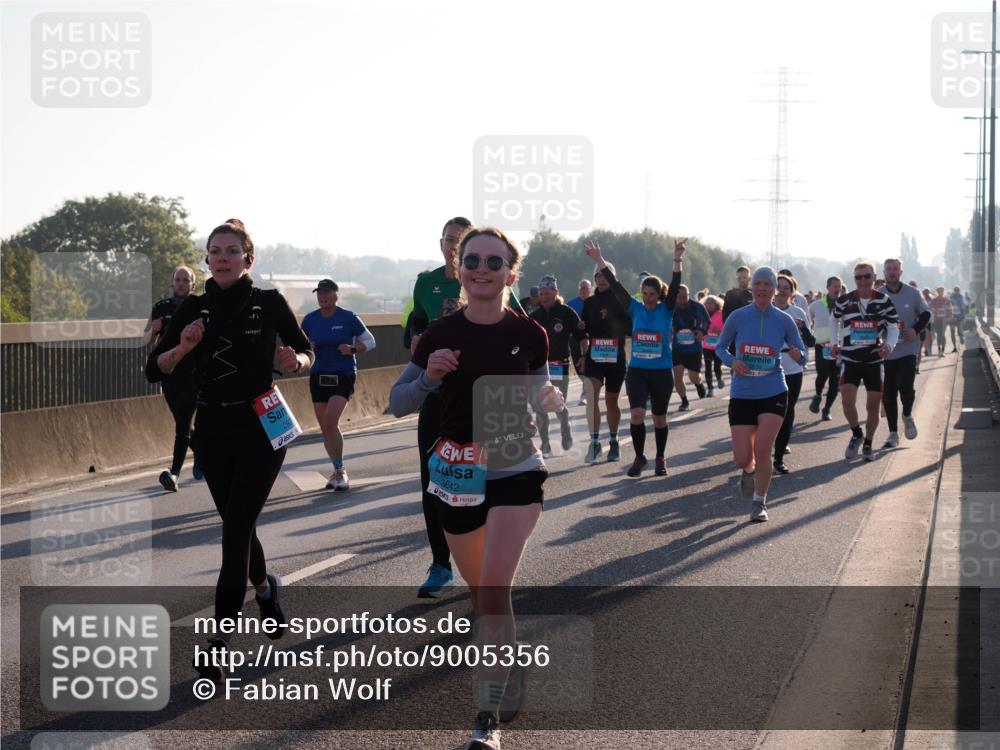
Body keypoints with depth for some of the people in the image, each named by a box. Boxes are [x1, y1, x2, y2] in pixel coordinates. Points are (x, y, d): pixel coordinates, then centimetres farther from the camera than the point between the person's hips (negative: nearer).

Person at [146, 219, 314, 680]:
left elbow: (306, 351, 8)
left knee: (236, 527, -11)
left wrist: (297, 360, -15)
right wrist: (182, 347, -21)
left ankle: (220, 644, -11)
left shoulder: (269, 303, -5)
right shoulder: (194, 309, 1)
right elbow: (154, 370, -1)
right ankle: (265, 586, 46)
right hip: (213, 429, 4)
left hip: (262, 428, -4)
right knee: (237, 524, 15)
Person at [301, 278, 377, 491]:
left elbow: (370, 342, 3)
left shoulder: (349, 318, -5)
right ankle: (338, 471, 22)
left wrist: (352, 349, -15)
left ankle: (340, 471, -10)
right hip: (318, 377, 4)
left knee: (331, 422, -19)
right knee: (325, 428, 7)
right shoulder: (310, 320, 4)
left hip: (343, 376, -4)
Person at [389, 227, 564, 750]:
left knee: (494, 588, -16)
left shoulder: (529, 334, -5)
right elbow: (397, 403, -2)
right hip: (456, 475, 2)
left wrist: (550, 402, -15)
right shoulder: (440, 334, -6)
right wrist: (429, 377, -21)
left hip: (515, 471, -2)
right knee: (480, 589, 16)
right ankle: (507, 669, 46)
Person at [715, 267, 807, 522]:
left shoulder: (784, 321, -2)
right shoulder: (738, 317, -3)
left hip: (774, 393, -1)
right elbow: (720, 347, 9)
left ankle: (759, 502, 5)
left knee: (762, 449, -14)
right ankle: (749, 471, 37)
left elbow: (803, 355, 4)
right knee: (742, 458, -2)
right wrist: (732, 361, -12)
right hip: (741, 394, 1)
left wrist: (799, 356, -20)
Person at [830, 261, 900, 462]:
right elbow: (835, 320, 18)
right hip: (849, 359, 0)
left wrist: (889, 345, -18)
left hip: (875, 360, 1)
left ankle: (868, 444, 23)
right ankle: (856, 434, 11)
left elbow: (893, 327, 2)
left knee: (874, 404, 3)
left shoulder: (884, 301, -3)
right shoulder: (844, 301, -1)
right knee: (847, 400, -16)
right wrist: (834, 343, 8)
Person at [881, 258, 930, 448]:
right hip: (886, 352, 1)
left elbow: (925, 314, 8)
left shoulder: (912, 293, 0)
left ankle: (907, 416, 15)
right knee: (888, 394, 3)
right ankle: (893, 433, 16)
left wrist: (916, 330, -10)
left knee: (906, 387, -17)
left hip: (908, 349, -1)